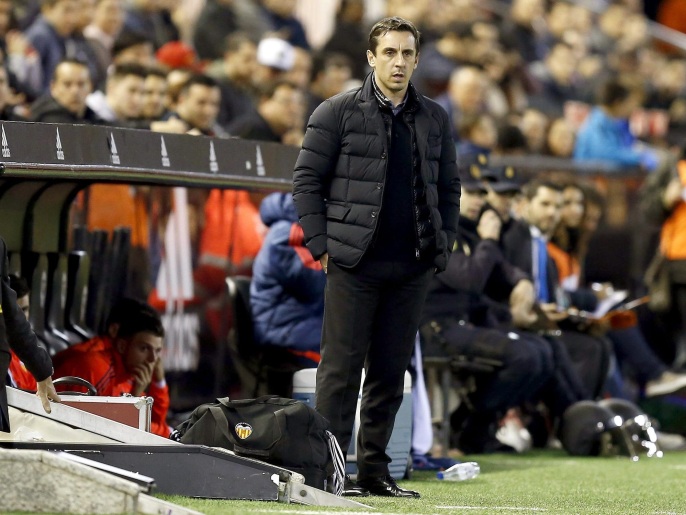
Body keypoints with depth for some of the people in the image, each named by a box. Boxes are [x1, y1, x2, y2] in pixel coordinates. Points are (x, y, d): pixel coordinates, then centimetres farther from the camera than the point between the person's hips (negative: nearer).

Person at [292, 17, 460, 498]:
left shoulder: (434, 118, 12)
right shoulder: (338, 112, -1)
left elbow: (449, 186, 19)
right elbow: (307, 179, 0)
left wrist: (443, 246, 8)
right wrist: (322, 246, -6)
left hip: (412, 269, 4)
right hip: (354, 264, -4)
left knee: (391, 372, 7)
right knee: (342, 368, -3)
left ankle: (374, 468, 14)